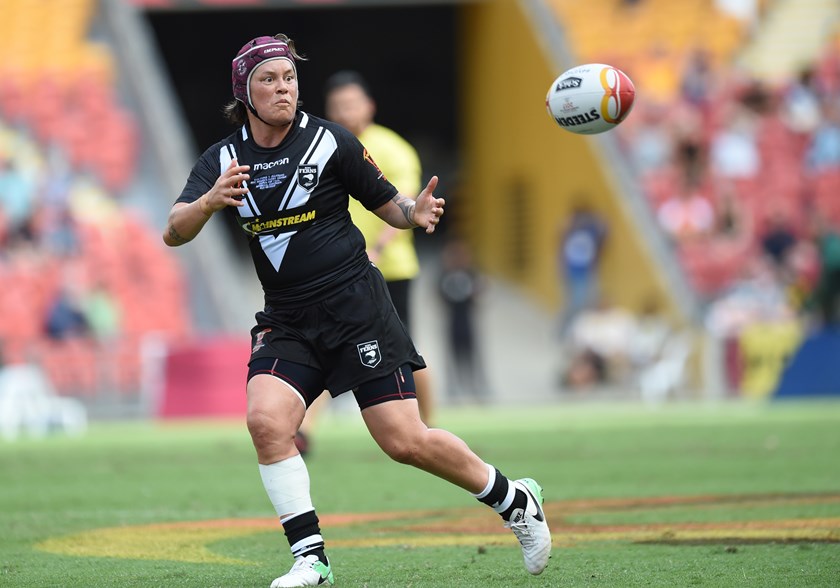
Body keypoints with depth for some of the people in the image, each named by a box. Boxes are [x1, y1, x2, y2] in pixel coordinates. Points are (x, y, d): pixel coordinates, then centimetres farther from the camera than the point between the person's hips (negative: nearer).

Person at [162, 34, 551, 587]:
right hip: (286, 323, 3)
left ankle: (514, 500, 15)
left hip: (355, 307, -3)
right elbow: (174, 232, -9)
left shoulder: (330, 140, -4)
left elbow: (388, 204, 3)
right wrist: (210, 202, -30)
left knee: (405, 441, -7)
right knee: (266, 420, -21)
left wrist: (417, 212, -20)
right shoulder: (223, 159, 2)